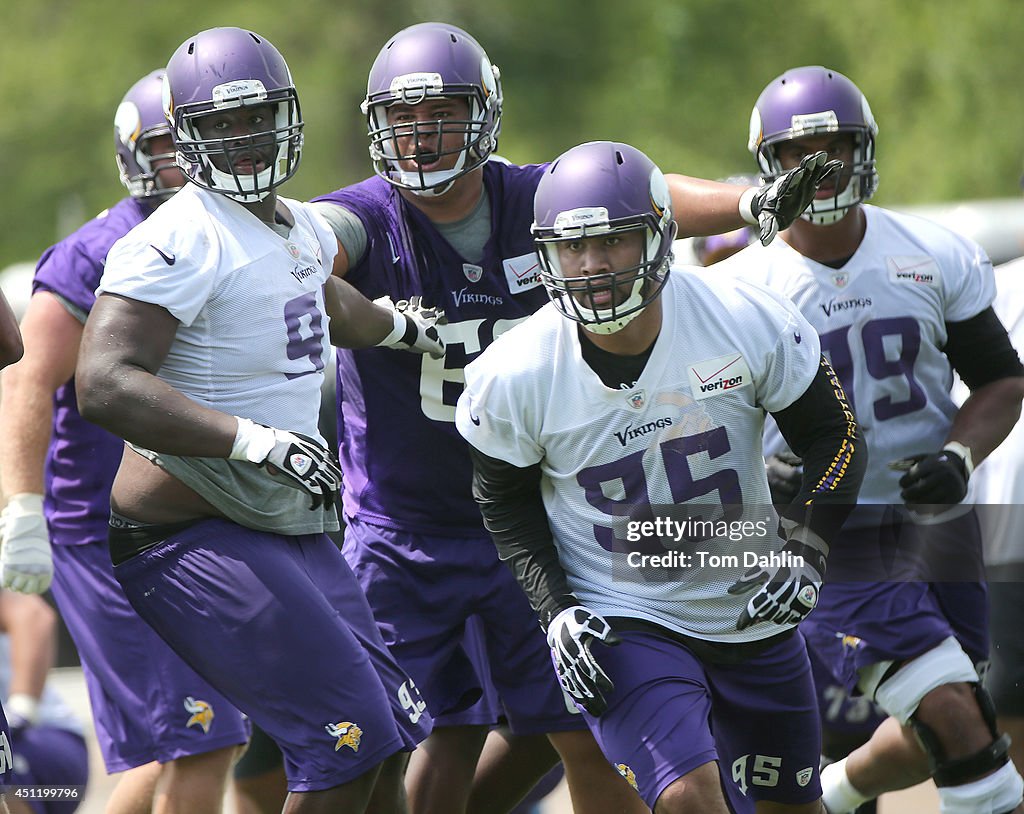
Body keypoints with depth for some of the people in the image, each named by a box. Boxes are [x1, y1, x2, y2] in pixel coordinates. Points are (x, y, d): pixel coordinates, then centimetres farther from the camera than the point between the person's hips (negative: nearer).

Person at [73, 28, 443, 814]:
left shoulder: (303, 229, 13)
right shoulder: (182, 242, -17)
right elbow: (105, 386, -29)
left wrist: (402, 327, 55)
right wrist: (254, 440, -35)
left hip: (288, 530, 9)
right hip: (194, 540, -9)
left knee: (391, 739, 12)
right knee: (349, 742, -14)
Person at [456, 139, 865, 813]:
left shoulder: (751, 326, -16)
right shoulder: (516, 378, -17)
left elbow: (834, 437, -2)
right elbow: (505, 502, 1)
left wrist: (804, 549, -16)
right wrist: (557, 610, -10)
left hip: (752, 613, 3)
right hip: (622, 625, -3)